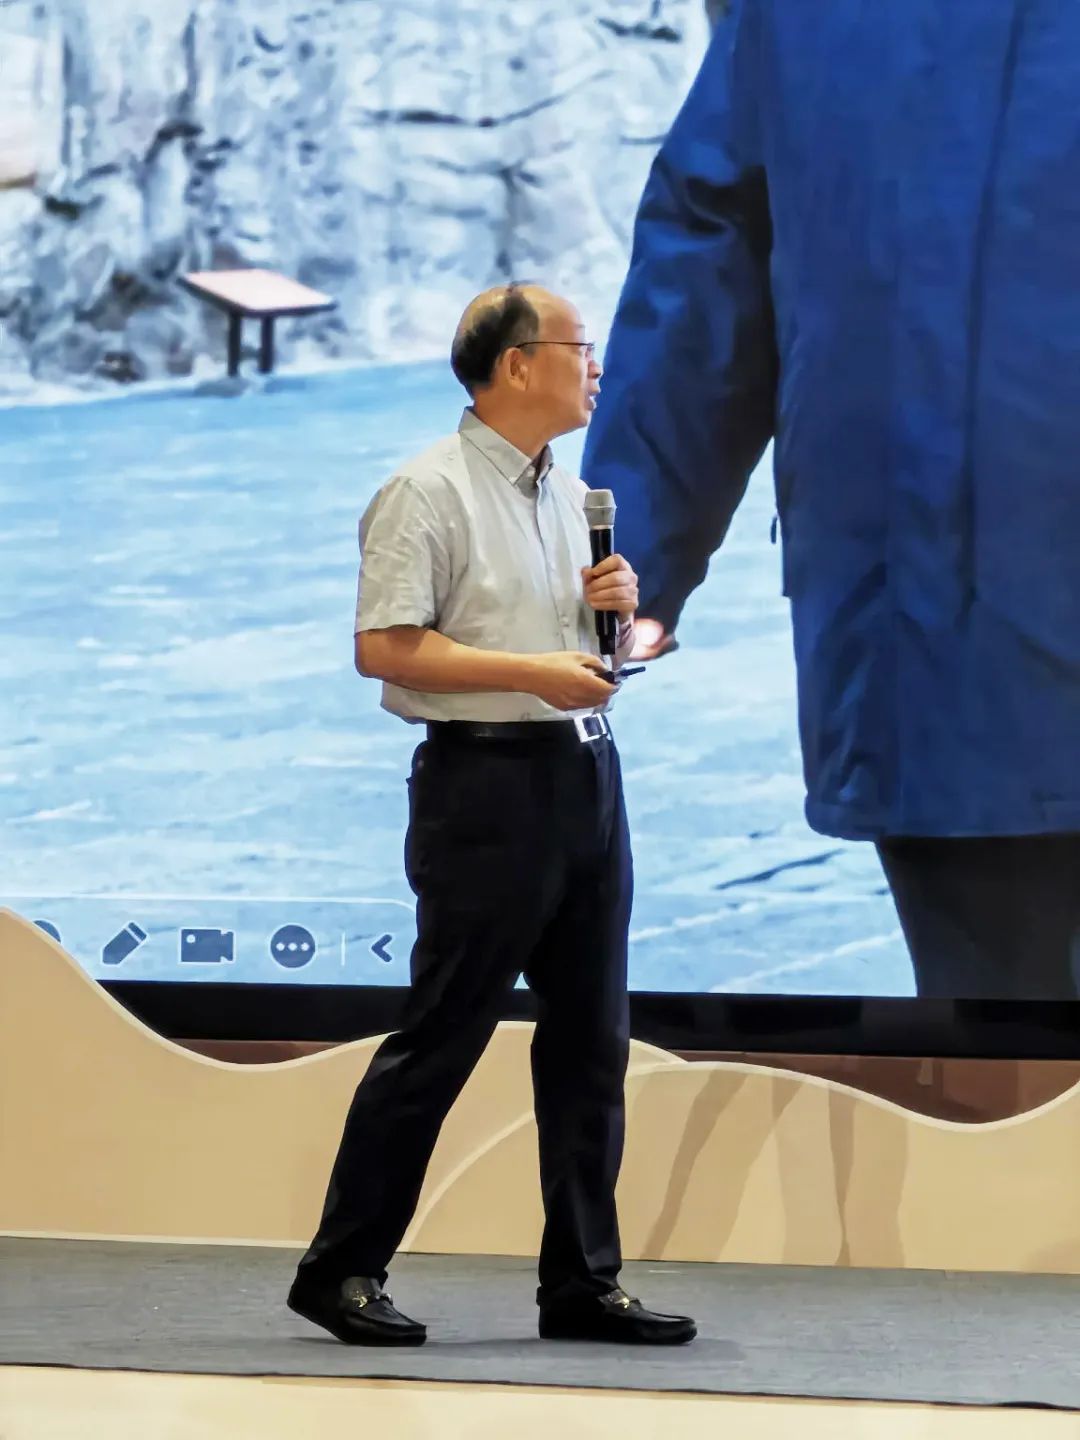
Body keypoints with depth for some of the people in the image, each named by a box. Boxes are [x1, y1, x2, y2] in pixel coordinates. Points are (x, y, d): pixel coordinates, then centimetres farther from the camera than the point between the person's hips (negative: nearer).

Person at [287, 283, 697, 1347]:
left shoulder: (569, 494, 17)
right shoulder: (428, 493, -9)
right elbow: (382, 648, -17)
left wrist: (617, 609, 3)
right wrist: (533, 671, -21)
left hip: (587, 773, 8)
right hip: (487, 783, -8)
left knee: (590, 1038, 8)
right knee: (440, 1037, -4)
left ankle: (582, 1283, 15)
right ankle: (341, 1269, 6)